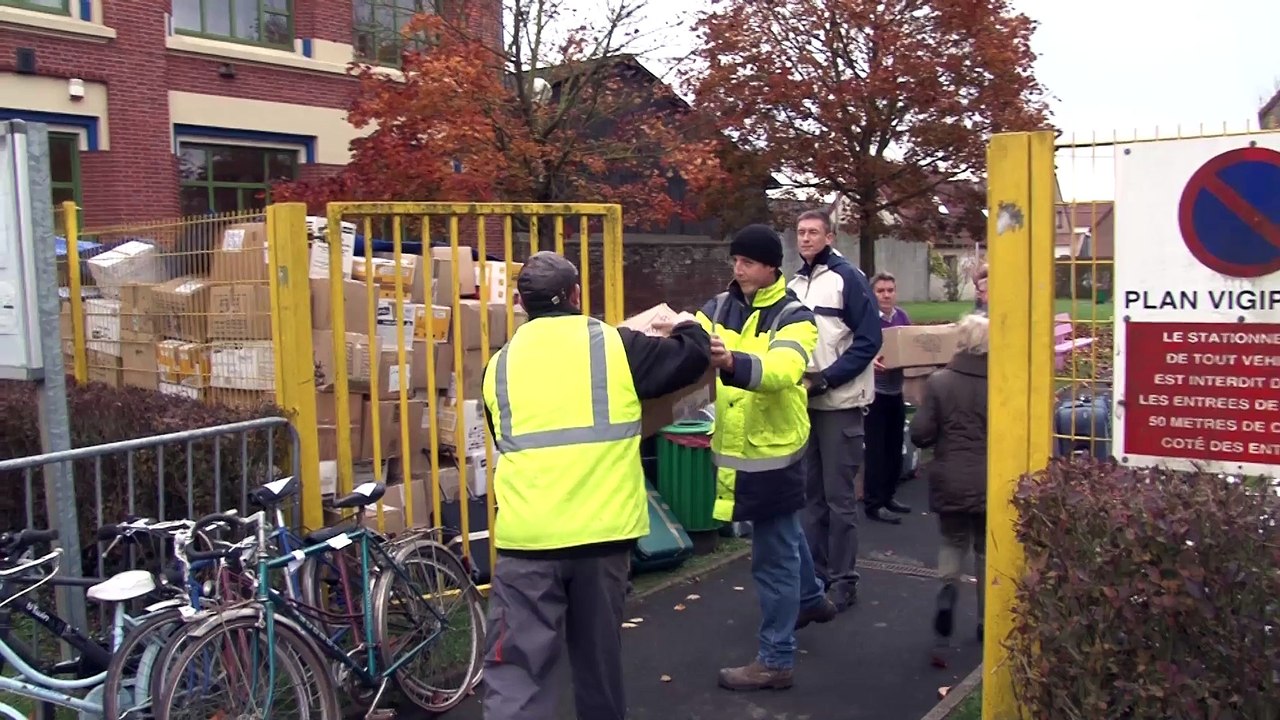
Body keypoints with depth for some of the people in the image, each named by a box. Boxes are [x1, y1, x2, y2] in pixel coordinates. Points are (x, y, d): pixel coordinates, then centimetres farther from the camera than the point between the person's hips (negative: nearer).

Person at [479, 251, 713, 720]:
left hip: (528, 536, 0)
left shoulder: (500, 364, 8)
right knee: (599, 657, 18)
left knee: (516, 668, 2)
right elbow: (691, 357, 4)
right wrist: (689, 327, 26)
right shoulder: (615, 346, 0)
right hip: (603, 529, 0)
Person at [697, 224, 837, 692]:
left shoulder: (793, 317, -14)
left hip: (772, 449, -6)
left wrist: (732, 363, -51)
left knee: (772, 556, 1)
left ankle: (776, 660, 12)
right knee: (784, 535, 27)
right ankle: (811, 599, 50)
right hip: (735, 446, 7)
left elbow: (782, 370, -32)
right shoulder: (719, 307, 5)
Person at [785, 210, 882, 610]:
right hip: (803, 402, 7)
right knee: (812, 493, 12)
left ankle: (844, 580, 7)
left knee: (840, 496, -2)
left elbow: (868, 340, -13)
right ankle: (817, 574, 22)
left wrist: (826, 379, -18)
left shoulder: (848, 278, -8)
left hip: (840, 403, -7)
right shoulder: (794, 284, 13)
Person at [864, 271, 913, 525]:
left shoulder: (902, 316, 6)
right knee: (876, 449, -4)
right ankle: (874, 504, 3)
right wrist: (870, 360, -38)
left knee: (895, 447, 13)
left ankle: (889, 496, 25)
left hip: (896, 391, 7)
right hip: (874, 392, -6)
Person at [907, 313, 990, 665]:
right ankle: (987, 620, 23)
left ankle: (948, 585, -9)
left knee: (953, 540, 19)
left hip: (950, 481, 0)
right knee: (987, 549, 16)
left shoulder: (939, 382, -8)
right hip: (990, 482, 0)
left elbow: (920, 435, -8)